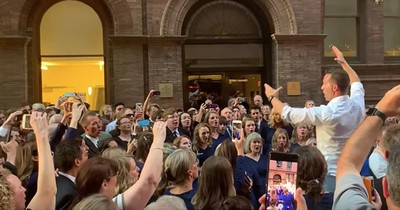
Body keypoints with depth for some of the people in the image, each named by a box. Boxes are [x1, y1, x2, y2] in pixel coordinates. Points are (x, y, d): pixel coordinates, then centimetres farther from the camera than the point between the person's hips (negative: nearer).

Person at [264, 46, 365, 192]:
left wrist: (272, 97, 6)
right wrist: (343, 63, 32)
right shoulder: (357, 105, -1)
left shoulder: (326, 113, -20)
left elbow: (289, 114, -11)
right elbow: (357, 84, 23)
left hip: (331, 174, -7)